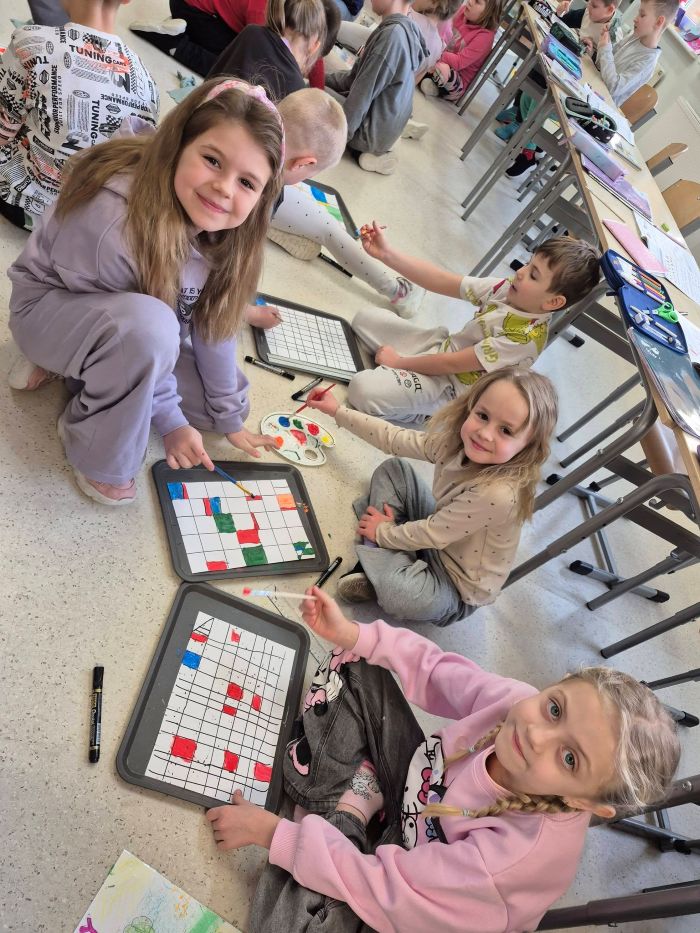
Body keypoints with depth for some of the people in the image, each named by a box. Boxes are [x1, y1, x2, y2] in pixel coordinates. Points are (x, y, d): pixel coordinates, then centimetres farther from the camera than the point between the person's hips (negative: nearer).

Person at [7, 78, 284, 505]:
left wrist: (229, 417, -3)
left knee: (229, 390, 2)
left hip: (126, 318, 7)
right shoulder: (113, 220, -37)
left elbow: (213, 321, -9)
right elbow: (144, 332, -27)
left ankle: (86, 364, 9)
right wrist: (171, 422, -18)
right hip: (51, 304, -7)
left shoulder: (220, 222, -16)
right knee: (148, 325, -40)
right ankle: (100, 452, -14)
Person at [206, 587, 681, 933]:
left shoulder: (523, 855, -39)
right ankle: (360, 791, -5)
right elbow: (436, 670, -10)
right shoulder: (517, 701, -28)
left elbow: (386, 888, -32)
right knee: (355, 669, -3)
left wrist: (272, 831, -28)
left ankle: (351, 807, -5)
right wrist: (349, 634, -22)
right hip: (414, 780, 4)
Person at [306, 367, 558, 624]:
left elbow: (433, 534, -25)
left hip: (458, 590, -7)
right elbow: (395, 439, -1)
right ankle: (380, 563, -3)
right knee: (392, 468, 3)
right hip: (435, 538, 8)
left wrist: (383, 532, -9)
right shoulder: (455, 441, -15)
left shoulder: (498, 494, -36)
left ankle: (385, 576, -3)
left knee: (397, 592, -39)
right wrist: (338, 410, 6)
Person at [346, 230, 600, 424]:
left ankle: (430, 411, -6)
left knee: (362, 389, -27)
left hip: (451, 386, -7)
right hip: (442, 345, 7)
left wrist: (398, 361, -14)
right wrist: (386, 253, -21)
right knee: (364, 319, 4)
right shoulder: (507, 289, -11)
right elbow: (442, 281, -12)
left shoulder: (525, 337, -30)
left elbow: (452, 365, -25)